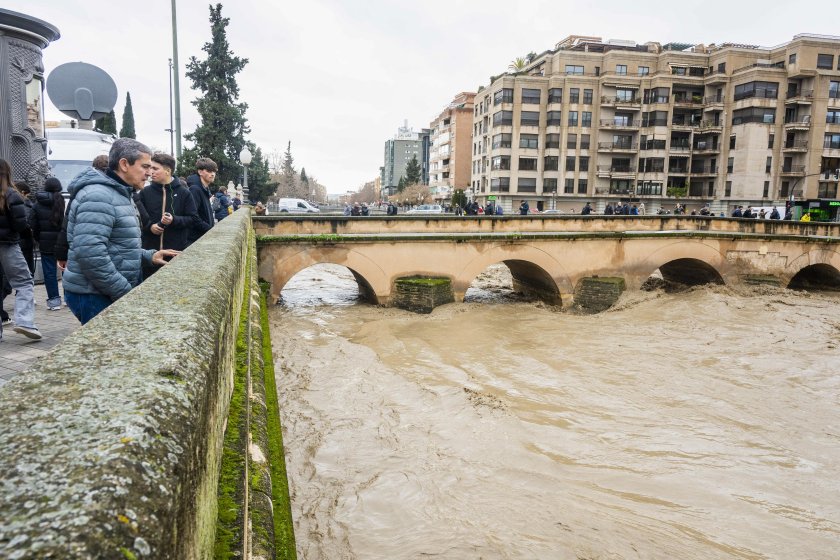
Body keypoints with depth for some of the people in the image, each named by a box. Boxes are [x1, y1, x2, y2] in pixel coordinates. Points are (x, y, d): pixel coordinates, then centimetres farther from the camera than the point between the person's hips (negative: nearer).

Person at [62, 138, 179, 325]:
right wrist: (125, 292, -22)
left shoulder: (119, 194, 16)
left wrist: (149, 255, 9)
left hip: (111, 293, 10)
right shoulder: (98, 196, -18)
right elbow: (90, 253, -28)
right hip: (94, 296, -10)